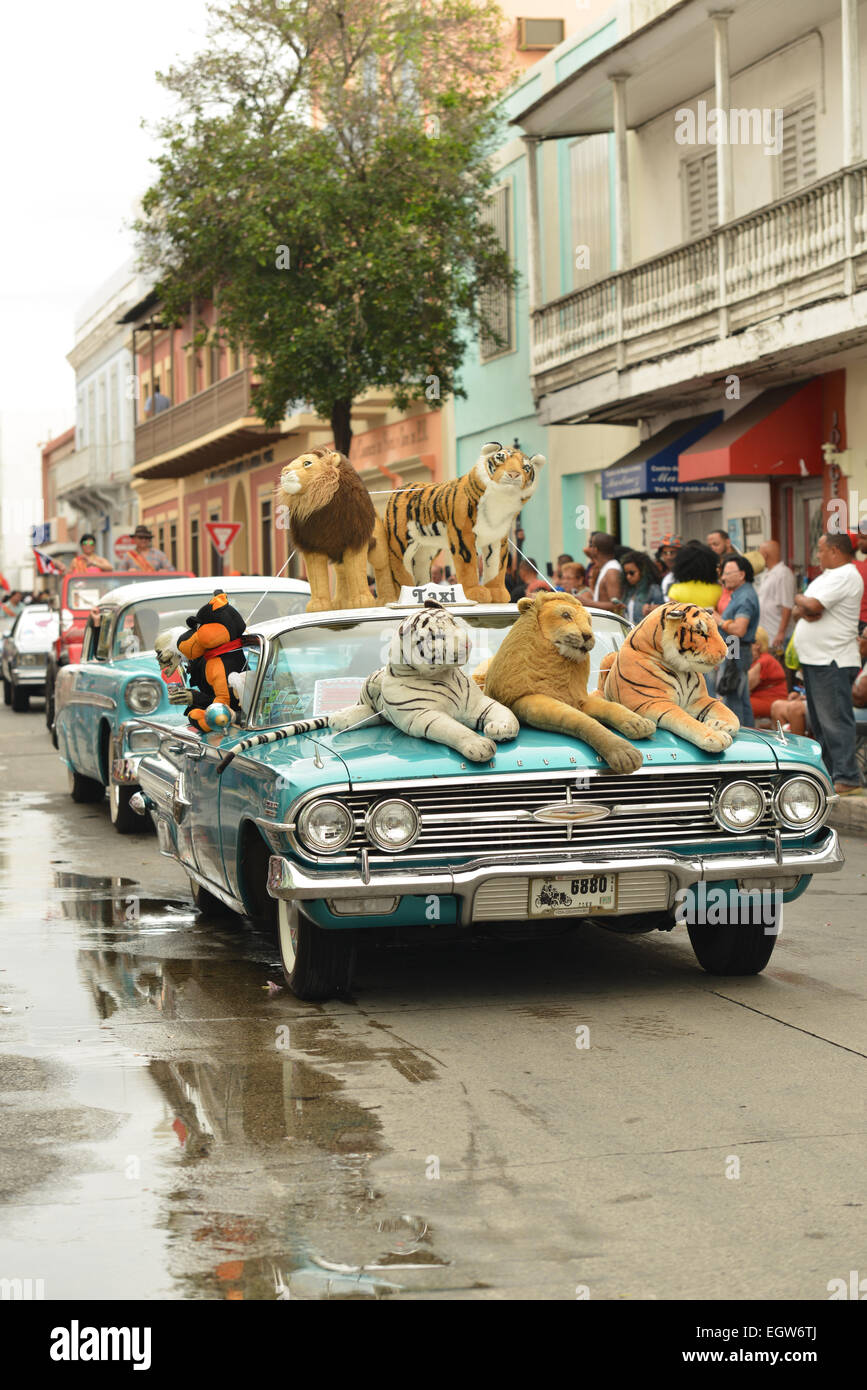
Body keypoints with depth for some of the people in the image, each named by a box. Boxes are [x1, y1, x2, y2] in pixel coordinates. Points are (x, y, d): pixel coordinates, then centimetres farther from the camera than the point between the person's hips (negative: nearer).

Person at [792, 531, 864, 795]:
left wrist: (801, 600, -1)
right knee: (820, 721, 15)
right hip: (814, 660, 11)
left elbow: (812, 605, -23)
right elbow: (800, 611, 16)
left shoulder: (845, 576, -14)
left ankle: (846, 778, -12)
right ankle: (827, 772, 23)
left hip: (833, 663, -11)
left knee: (835, 721, -12)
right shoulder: (826, 576, 19)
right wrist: (804, 610, -7)